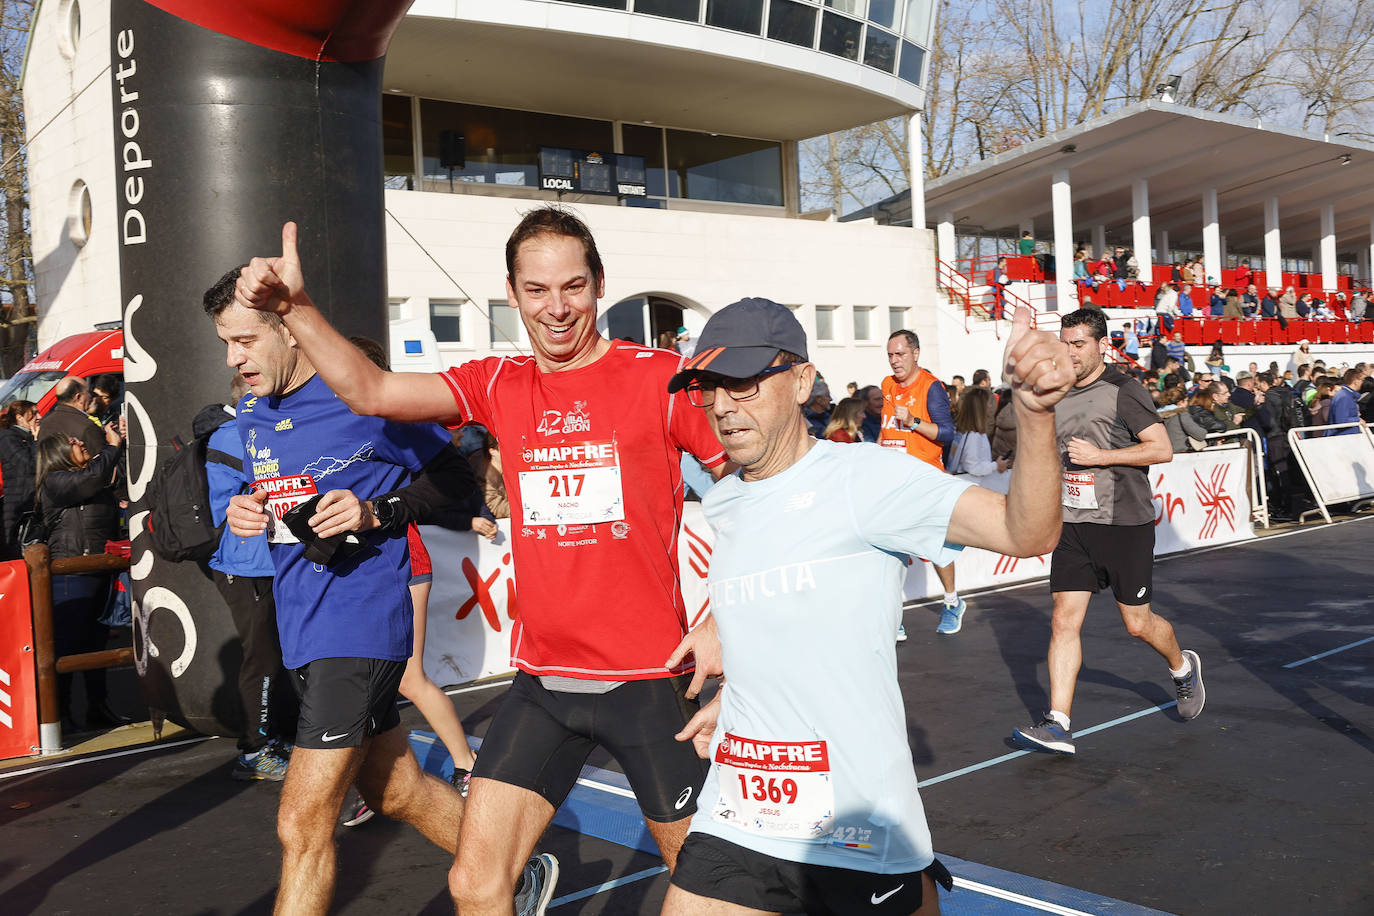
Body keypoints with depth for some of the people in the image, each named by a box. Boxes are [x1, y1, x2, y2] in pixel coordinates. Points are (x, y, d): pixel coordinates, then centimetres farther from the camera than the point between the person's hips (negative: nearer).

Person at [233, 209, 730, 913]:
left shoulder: (659, 377, -7)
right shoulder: (499, 385, 5)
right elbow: (368, 391, -5)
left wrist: (725, 623, -9)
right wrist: (295, 306, -19)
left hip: (650, 677, -3)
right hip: (541, 679, 3)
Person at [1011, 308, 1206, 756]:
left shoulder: (1123, 390, -9)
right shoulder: (1056, 395, 11)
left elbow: (1162, 449, -14)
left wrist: (1100, 456, -19)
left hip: (1124, 522, -5)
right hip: (1073, 524, 5)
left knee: (1138, 624, 6)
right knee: (1064, 621, -3)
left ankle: (1183, 667, 38)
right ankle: (1057, 725, -2)